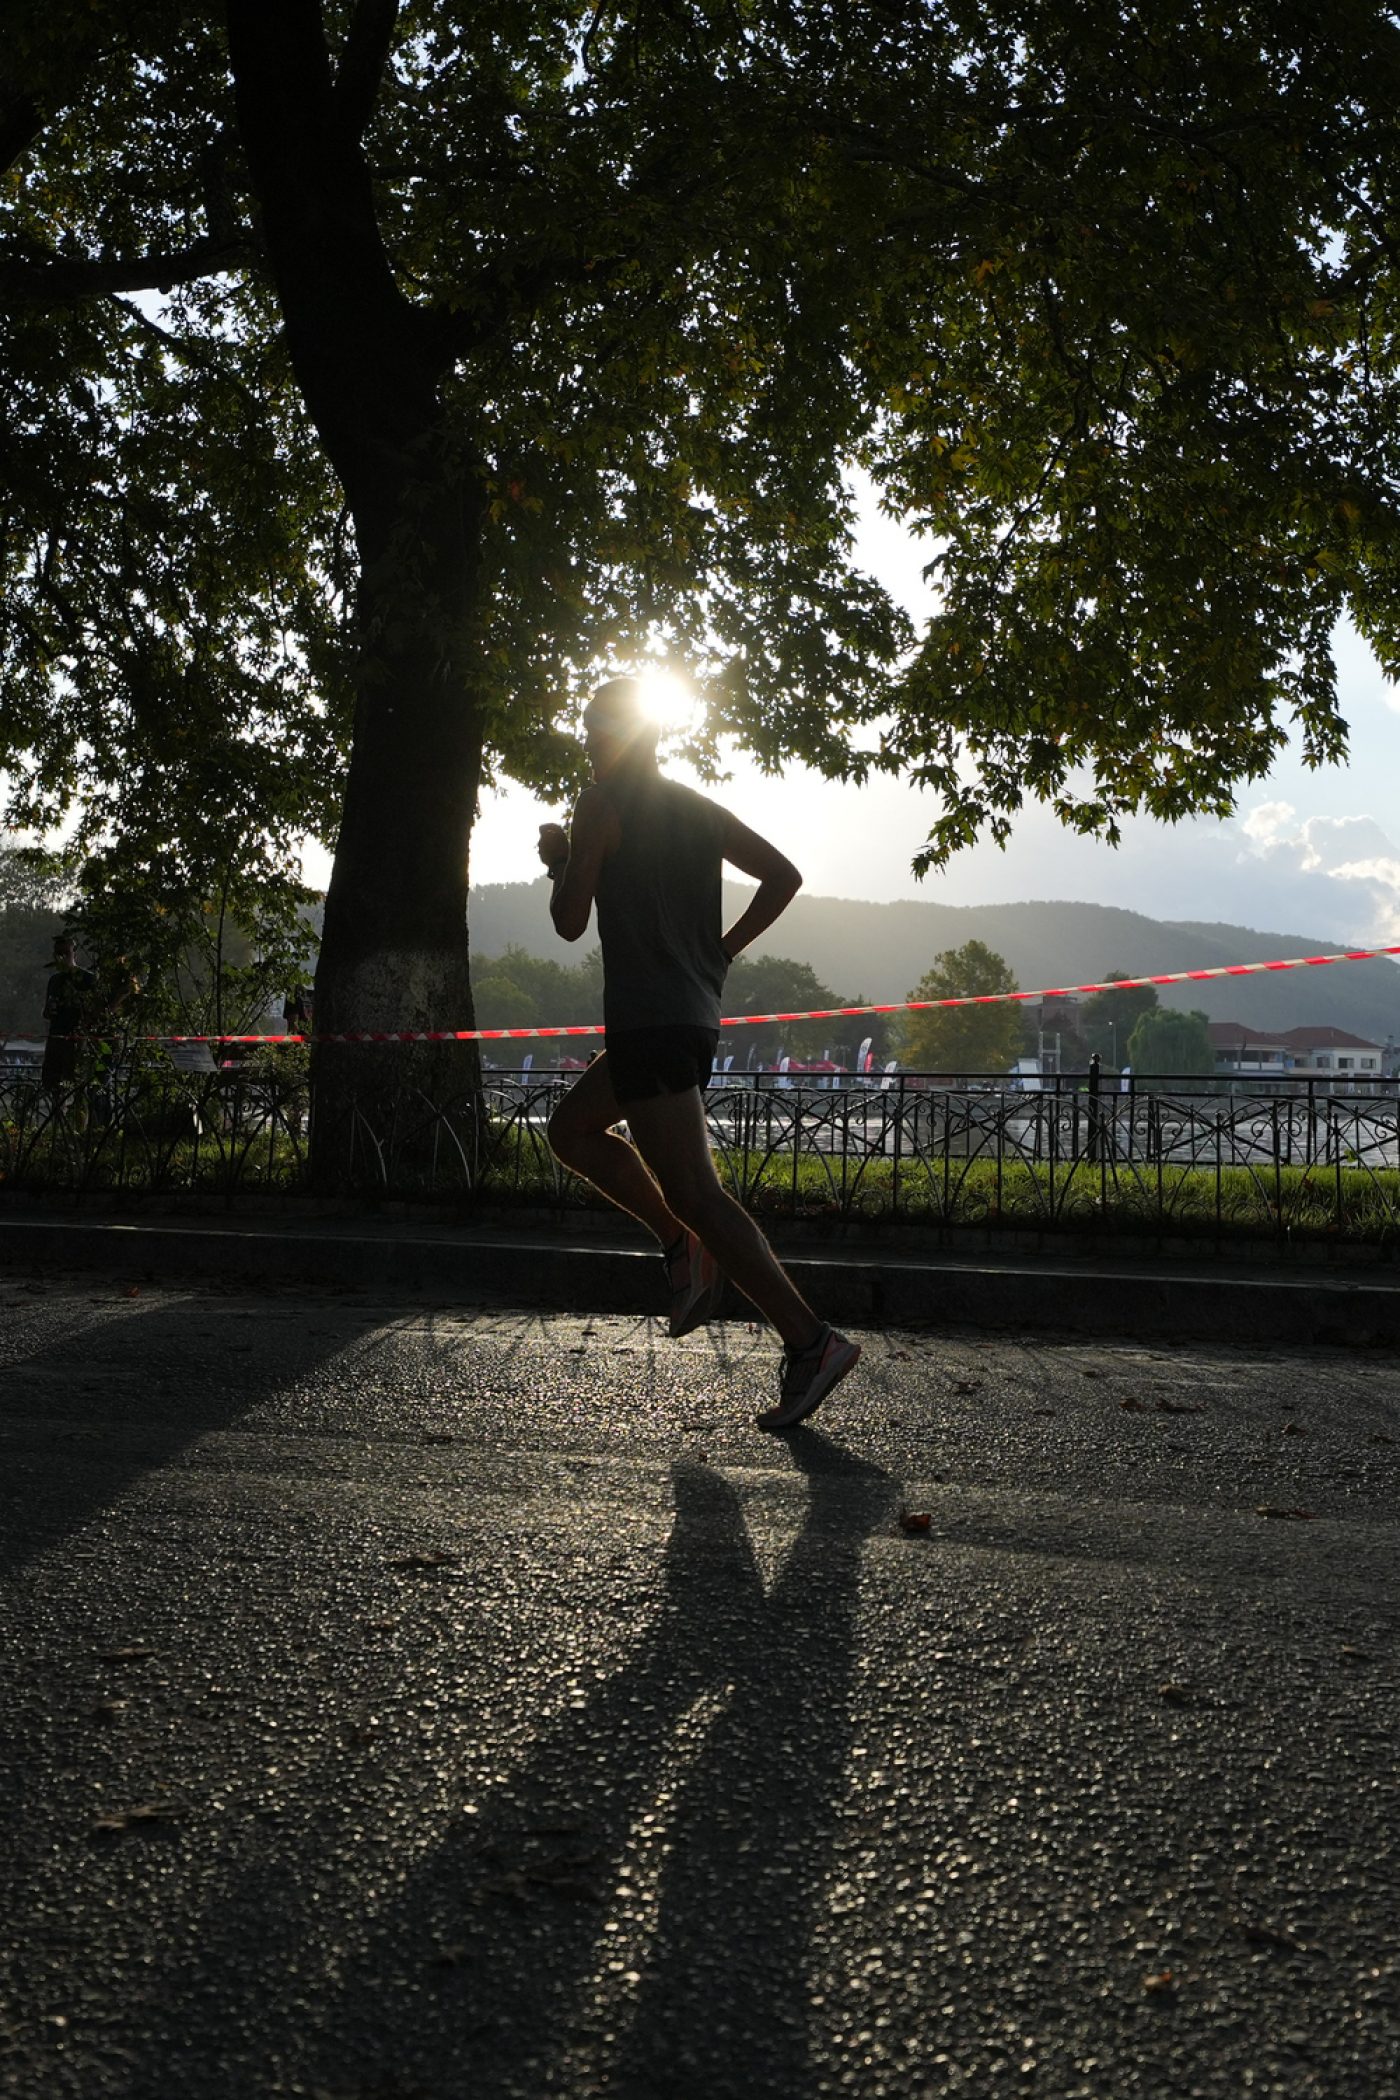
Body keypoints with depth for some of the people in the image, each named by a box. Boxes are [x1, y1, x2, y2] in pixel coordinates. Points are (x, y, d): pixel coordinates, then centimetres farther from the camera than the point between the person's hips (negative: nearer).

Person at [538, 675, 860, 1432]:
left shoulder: (601, 807, -5)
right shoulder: (700, 809, 16)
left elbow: (569, 922, -6)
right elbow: (783, 875, 11)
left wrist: (557, 860, 13)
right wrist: (723, 949, 15)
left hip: (647, 1020, -9)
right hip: (696, 1010, 9)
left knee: (693, 1193, -11)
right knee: (571, 1127, 24)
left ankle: (810, 1342, -17)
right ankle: (685, 1250, 13)